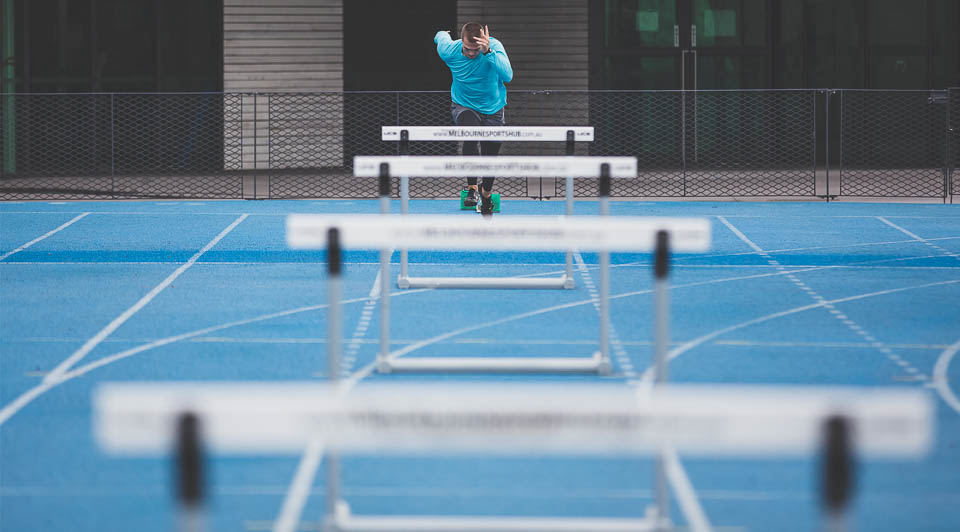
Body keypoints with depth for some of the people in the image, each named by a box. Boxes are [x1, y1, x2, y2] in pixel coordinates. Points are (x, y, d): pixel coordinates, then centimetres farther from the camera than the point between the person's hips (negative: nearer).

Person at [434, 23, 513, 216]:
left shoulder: (494, 47, -26)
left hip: (492, 108, 1)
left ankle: (486, 194, 39)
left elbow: (507, 76, -41)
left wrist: (488, 52, -51)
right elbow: (441, 36, 4)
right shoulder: (449, 50, -20)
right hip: (463, 105, -1)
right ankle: (472, 188, -32)